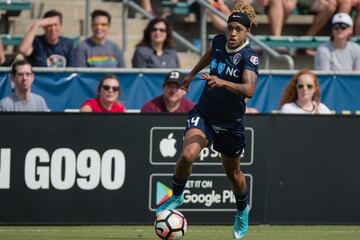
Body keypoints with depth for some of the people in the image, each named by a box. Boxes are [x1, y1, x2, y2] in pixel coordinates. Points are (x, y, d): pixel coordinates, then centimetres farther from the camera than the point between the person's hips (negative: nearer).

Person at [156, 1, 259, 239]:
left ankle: (243, 211, 46)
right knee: (188, 154, -25)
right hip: (204, 113, 2)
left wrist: (222, 82, -54)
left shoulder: (249, 57, -23)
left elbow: (249, 89, -40)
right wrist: (192, 74, 32)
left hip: (231, 122, -2)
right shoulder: (219, 41, -7)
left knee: (233, 172, 16)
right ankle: (176, 196, 0)